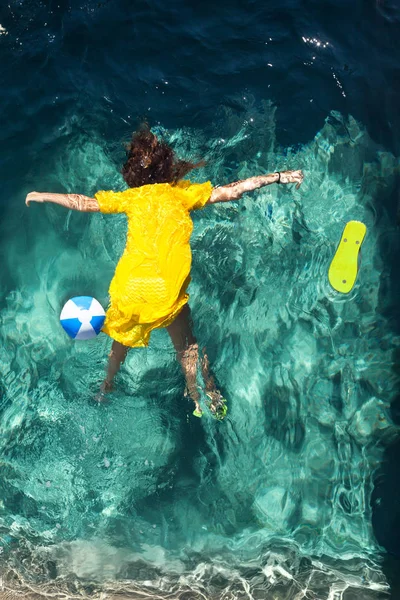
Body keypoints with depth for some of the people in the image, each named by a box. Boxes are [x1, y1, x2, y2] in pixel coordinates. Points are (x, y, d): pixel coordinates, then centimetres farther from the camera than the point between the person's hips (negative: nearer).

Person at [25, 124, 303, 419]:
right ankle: (201, 401, 20)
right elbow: (231, 192, -3)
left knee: (122, 340, 28)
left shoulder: (130, 197, 9)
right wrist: (278, 177, 2)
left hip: (129, 289, 3)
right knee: (187, 347, 17)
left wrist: (42, 196, 29)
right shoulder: (183, 192, 3)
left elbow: (82, 203, 14)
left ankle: (106, 387, 47)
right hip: (168, 292, -3)